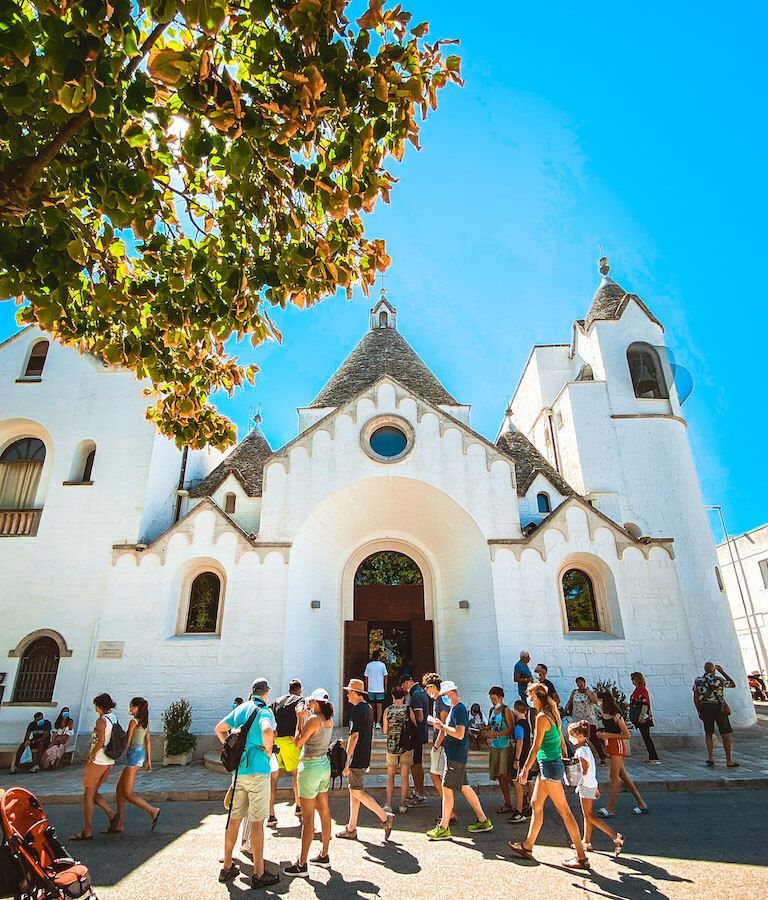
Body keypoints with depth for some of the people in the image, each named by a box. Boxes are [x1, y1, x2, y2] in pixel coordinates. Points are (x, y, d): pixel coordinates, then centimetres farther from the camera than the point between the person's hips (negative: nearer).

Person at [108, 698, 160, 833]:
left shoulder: (134, 722, -14)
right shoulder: (145, 722, 11)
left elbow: (127, 741, -13)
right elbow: (148, 742, 14)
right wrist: (148, 761, 18)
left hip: (134, 755, -9)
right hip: (141, 755, 9)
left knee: (128, 793, -3)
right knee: (120, 789, 14)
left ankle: (152, 810, -1)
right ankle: (119, 824, 17)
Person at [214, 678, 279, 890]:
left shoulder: (240, 709, 9)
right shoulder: (264, 711, -13)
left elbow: (218, 729, 20)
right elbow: (267, 731, -34)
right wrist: (268, 751, -17)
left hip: (238, 770, 7)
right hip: (257, 770, -7)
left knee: (234, 818, 17)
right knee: (257, 822, 2)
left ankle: (227, 867, 28)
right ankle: (259, 874, 11)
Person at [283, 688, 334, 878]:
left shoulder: (313, 719, -20)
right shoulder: (329, 719, 2)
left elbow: (298, 743, -13)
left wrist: (300, 720, -8)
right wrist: (306, 716, 12)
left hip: (310, 766, -8)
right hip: (324, 764, 8)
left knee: (307, 816, 0)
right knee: (324, 811, 16)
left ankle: (302, 865, 9)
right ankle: (324, 856, 27)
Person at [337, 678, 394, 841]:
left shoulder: (357, 710, -18)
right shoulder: (368, 708, 12)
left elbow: (354, 736, -22)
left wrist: (346, 761, -19)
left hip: (357, 758, -10)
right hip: (365, 757, 10)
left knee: (357, 792, -2)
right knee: (353, 790, 14)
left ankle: (385, 817, 0)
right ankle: (351, 829, 19)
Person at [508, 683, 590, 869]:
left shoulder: (541, 717, -18)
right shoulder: (552, 714, 9)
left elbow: (536, 747, -16)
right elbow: (562, 741, 15)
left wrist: (525, 769, -9)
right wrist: (565, 760, 23)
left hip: (549, 766, -10)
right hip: (553, 764, 10)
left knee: (564, 811, -1)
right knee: (536, 804, 17)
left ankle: (581, 857, 8)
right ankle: (527, 846, 28)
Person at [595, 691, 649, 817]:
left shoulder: (617, 716, -19)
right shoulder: (604, 714, 5)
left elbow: (627, 735, -17)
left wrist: (609, 735, -21)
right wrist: (602, 733, 1)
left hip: (618, 747, -9)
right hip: (610, 747, 9)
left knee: (614, 777, -6)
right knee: (623, 776, 14)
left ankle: (609, 809, -3)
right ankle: (641, 804, 25)